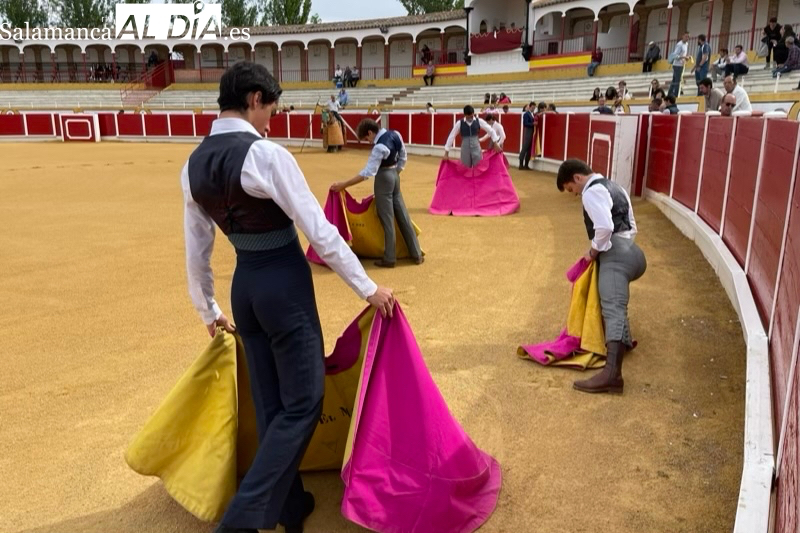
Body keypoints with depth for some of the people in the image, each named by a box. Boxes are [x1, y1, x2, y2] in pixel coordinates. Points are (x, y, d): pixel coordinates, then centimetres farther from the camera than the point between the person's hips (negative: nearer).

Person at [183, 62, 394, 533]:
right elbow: (320, 232, -16)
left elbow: (197, 249, 12)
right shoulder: (265, 154, -17)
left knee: (271, 406, 17)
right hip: (285, 285, -7)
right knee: (303, 403, 4)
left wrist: (209, 311, 24)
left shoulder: (194, 165, 5)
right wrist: (369, 288, -7)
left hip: (244, 285, 8)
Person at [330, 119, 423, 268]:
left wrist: (344, 185, -27)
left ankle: (389, 259, 9)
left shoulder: (380, 147, -26)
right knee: (402, 215, 13)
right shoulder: (395, 134, -1)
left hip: (383, 178, -8)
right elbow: (403, 159, 11)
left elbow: (368, 173, -29)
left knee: (387, 219, 1)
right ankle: (416, 254, 18)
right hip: (395, 175, 8)